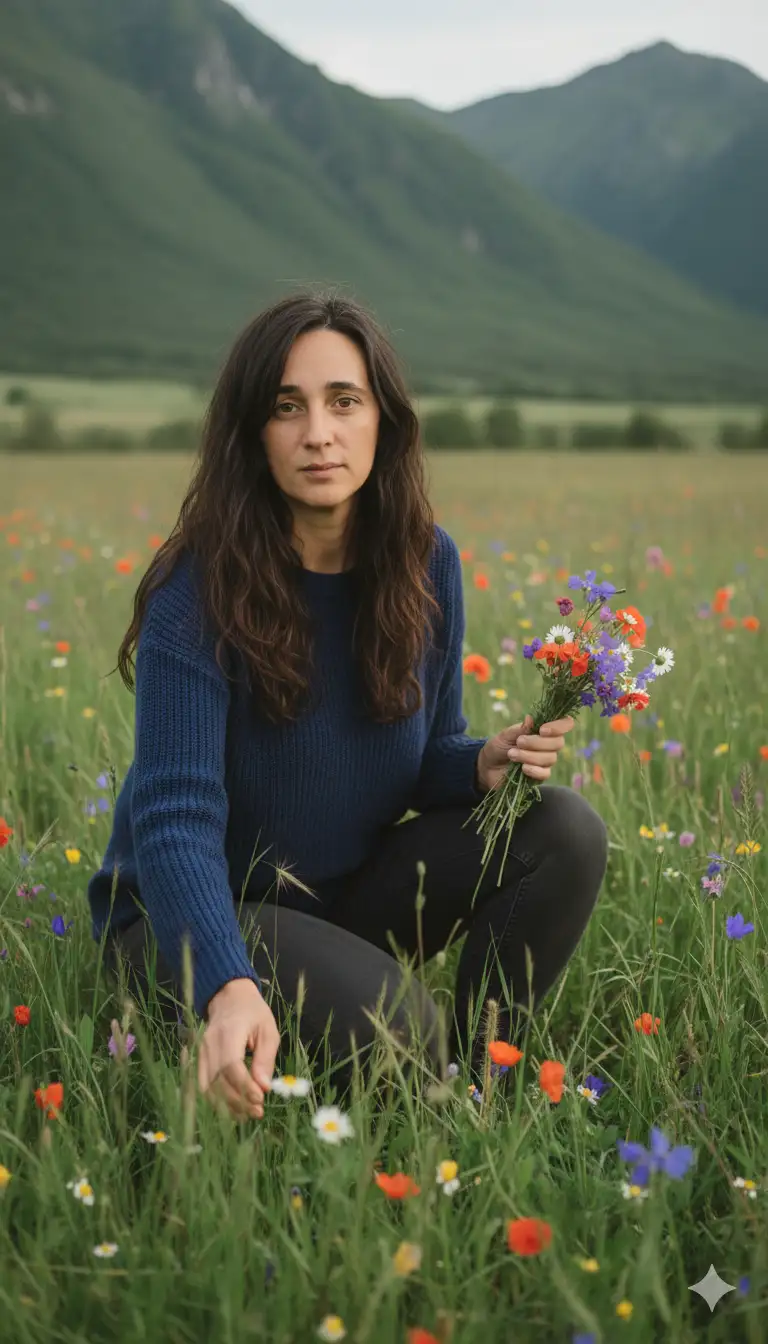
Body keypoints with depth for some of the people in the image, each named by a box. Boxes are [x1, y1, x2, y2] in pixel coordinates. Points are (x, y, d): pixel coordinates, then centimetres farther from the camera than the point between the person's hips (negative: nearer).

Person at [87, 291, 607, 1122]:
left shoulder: (425, 564, -6)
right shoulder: (201, 588, -22)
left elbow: (427, 758, 6)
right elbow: (176, 815, -30)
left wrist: (484, 764, -19)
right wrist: (229, 989, -47)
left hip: (350, 891, 6)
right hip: (195, 912, -6)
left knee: (565, 831, -14)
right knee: (389, 1023, -32)